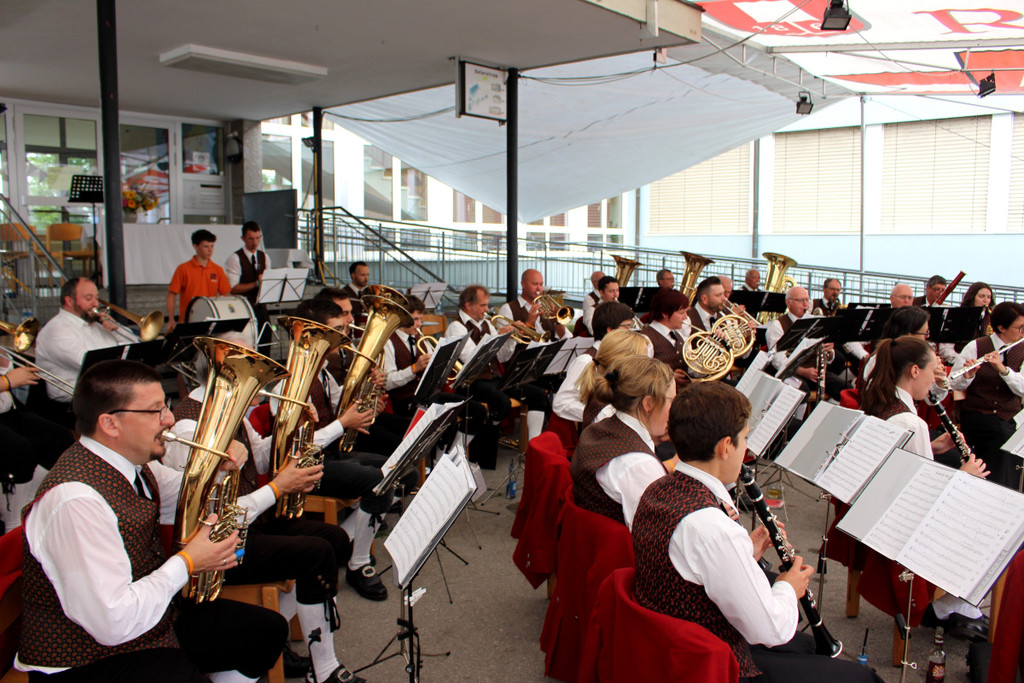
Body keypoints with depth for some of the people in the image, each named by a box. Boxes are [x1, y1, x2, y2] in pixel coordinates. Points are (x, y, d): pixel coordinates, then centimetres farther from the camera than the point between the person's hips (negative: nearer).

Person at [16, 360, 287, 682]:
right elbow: (113, 623, -33)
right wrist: (187, 562, -20)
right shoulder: (77, 501, -31)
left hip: (152, 615, 9)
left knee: (268, 631, 11)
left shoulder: (129, 460, -2)